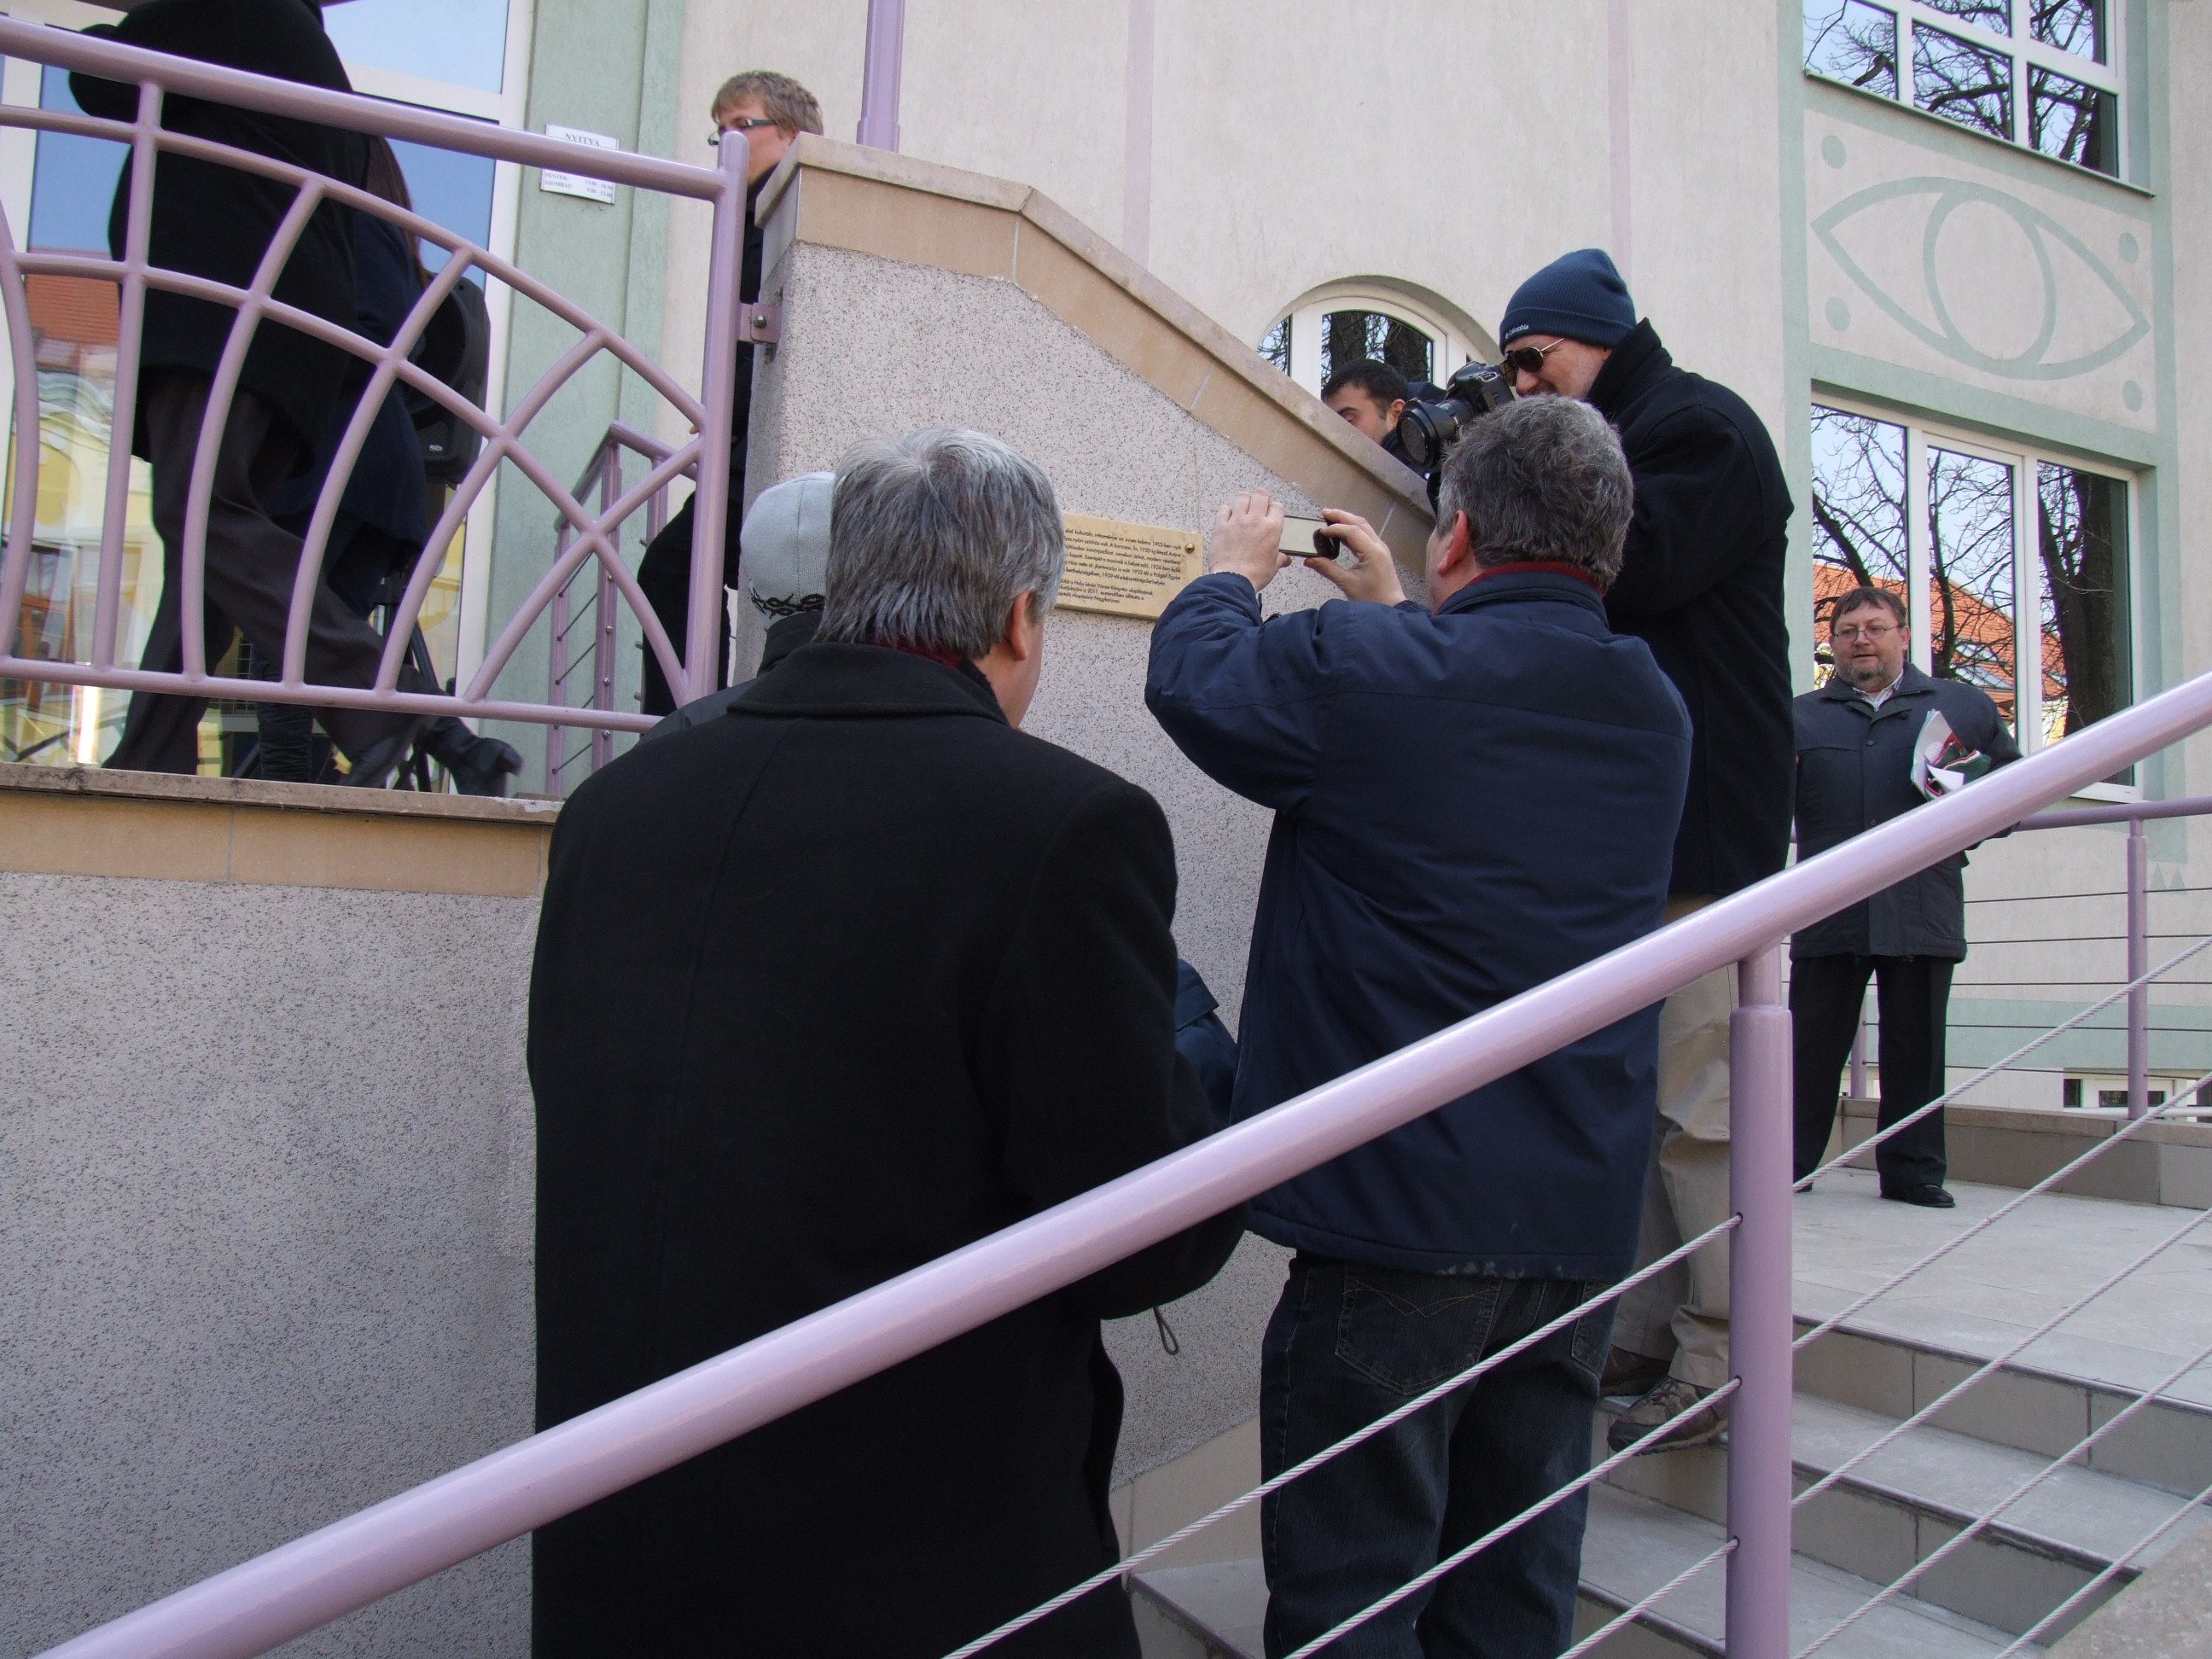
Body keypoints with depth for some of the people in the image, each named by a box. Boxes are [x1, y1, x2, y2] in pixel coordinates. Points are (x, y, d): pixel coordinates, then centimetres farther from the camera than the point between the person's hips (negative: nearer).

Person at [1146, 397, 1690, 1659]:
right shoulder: (1657, 714, 7)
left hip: (1400, 1216, -6)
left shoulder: (1361, 671, -14)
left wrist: (1237, 573, 23)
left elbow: (1195, 679, 3)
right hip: (1582, 1226, 7)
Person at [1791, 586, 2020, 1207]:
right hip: (1828, 915, 0)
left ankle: (1913, 1170, 15)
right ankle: (1789, 1163, 10)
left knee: (1915, 1049, 5)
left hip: (1924, 910, 0)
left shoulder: (1965, 706, 14)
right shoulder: (1802, 716, 15)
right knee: (1813, 1044, 2)